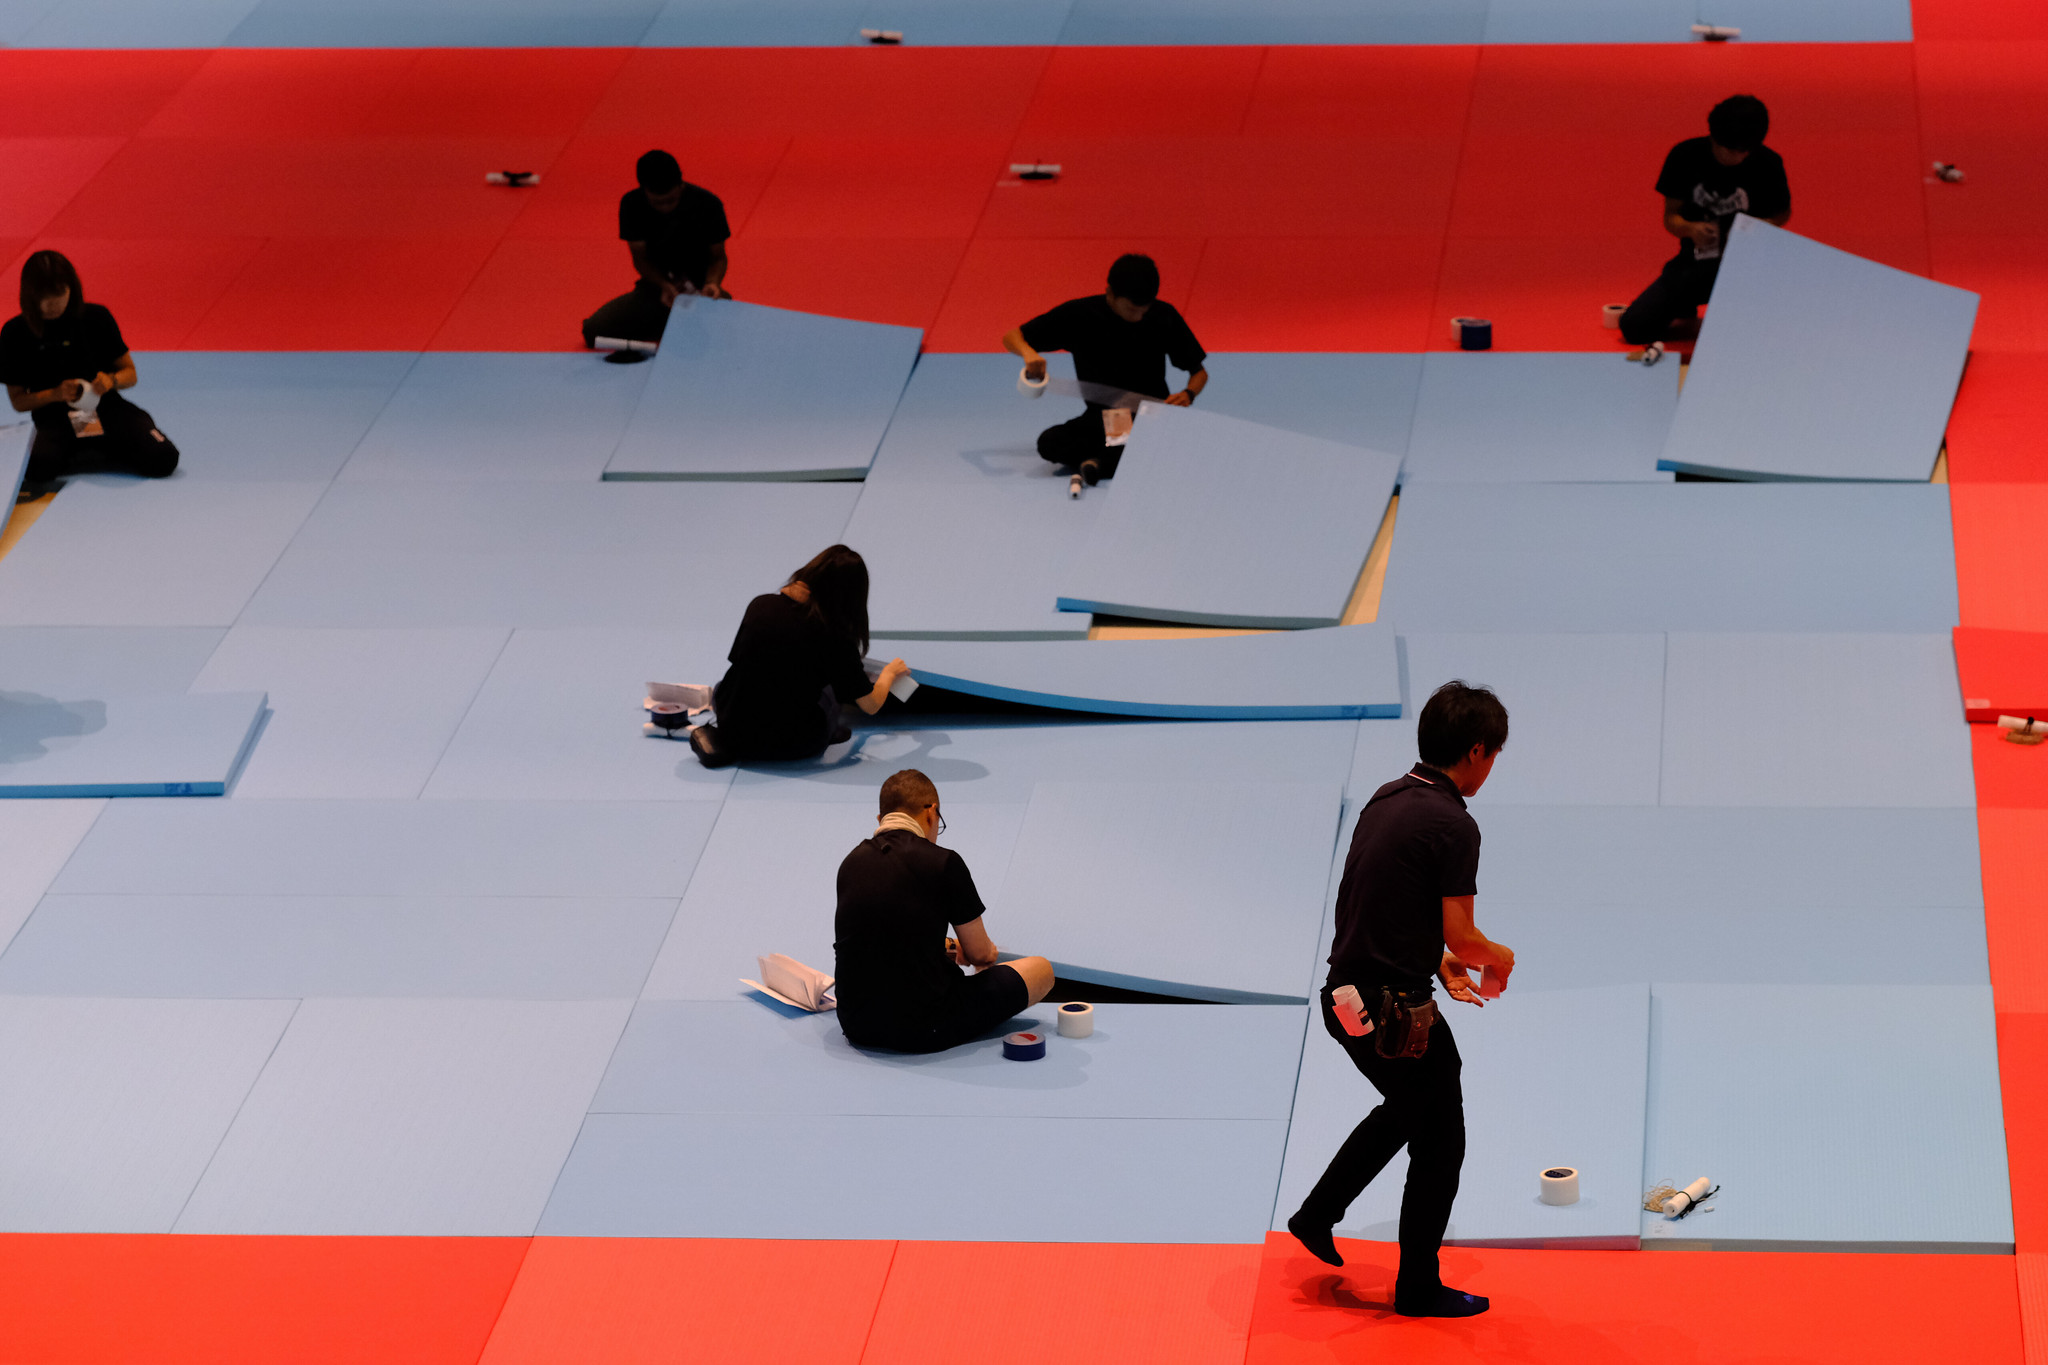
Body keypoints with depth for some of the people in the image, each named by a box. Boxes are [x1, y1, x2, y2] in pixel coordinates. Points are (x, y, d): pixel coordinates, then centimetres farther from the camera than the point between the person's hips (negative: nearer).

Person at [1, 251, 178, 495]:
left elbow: (130, 373, 8)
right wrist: (55, 394, -17)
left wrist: (112, 380, -16)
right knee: (38, 467, -37)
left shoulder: (96, 318, 0)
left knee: (163, 459, -24)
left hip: (105, 408, 1)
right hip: (54, 419, -1)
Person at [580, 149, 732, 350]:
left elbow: (718, 256, -3)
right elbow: (640, 257, -4)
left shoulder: (707, 204, -14)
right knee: (593, 330, -19)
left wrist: (712, 283, -26)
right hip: (655, 286, 2)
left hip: (698, 286, -2)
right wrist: (664, 285, -24)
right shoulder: (632, 205, -10)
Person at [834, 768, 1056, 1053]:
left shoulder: (851, 863, 5)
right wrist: (956, 950, 24)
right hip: (923, 1030, -8)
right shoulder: (943, 863, -12)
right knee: (1041, 970, 11)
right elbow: (980, 953, 0)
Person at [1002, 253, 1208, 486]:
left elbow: (1199, 372, 6)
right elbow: (1011, 337, -2)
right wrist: (1028, 352, -26)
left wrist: (1188, 394, -18)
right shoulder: (1080, 314, -8)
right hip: (1101, 417, 1)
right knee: (1049, 442, -30)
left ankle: (1104, 460, -29)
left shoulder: (1164, 316, -6)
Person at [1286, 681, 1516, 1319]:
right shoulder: (1453, 824, -19)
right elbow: (1461, 934, -18)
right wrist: (1498, 958, 2)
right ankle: (1418, 1288, 16)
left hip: (1346, 996, 9)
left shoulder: (1387, 799, 7)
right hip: (1398, 1012, -9)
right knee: (1439, 1143, 8)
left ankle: (1318, 1213, 33)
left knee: (1408, 1107, 31)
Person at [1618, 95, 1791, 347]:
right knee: (1633, 326, -13)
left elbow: (1783, 213, 9)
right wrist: (1690, 229, -23)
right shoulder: (1685, 156, -5)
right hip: (1694, 260, 2)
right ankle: (1685, 311, 22)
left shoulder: (1768, 164, -8)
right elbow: (1670, 216, 1)